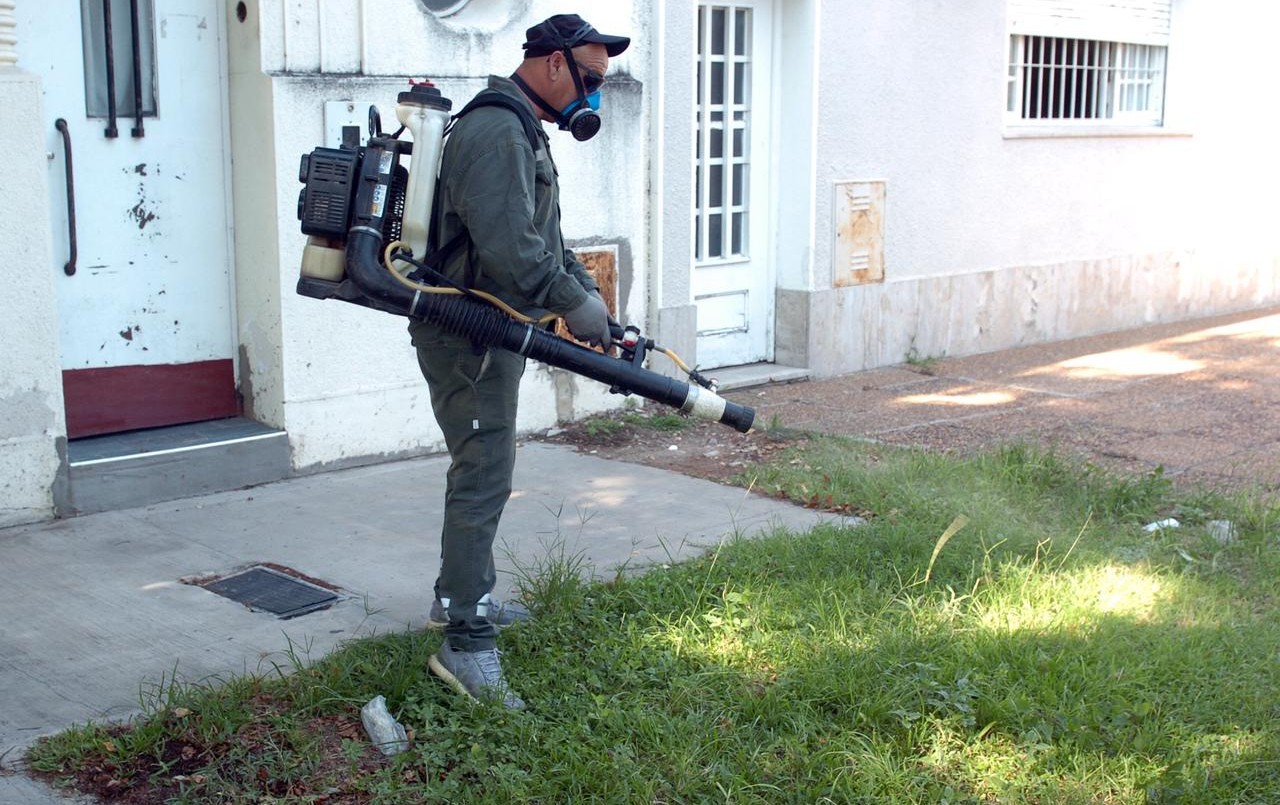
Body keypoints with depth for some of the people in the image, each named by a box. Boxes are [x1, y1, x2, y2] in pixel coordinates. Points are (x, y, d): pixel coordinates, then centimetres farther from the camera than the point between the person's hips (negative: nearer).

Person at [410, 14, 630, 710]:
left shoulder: (521, 132, 18)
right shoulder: (496, 130, -18)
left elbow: (545, 237, 22)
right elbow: (507, 243, -29)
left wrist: (589, 296, 11)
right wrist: (572, 300, -20)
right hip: (467, 333, -11)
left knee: (479, 469, 20)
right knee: (484, 477, -12)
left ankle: (460, 595, 35)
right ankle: (465, 643, -9)